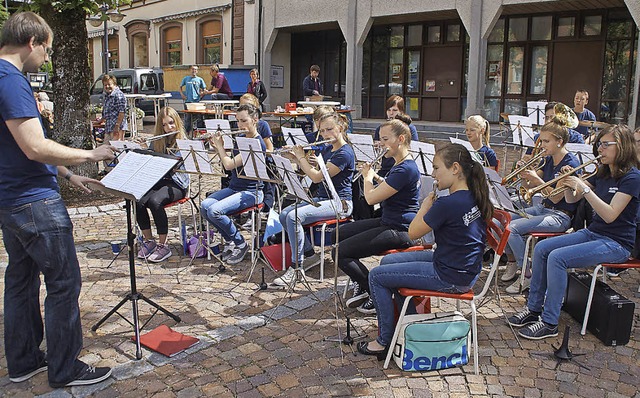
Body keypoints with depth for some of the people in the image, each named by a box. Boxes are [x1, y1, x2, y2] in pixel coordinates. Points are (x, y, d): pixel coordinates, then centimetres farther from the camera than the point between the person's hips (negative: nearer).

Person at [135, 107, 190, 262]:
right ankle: (148, 241, -6)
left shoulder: (183, 141, -2)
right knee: (138, 202, -24)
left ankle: (163, 246, -20)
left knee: (155, 201, -33)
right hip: (158, 180, 5)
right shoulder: (156, 141, 14)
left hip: (177, 183, -5)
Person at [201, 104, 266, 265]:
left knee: (215, 210, -26)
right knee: (204, 206, -14)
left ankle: (240, 243, -4)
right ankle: (229, 240, 3)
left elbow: (229, 165, -20)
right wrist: (218, 148, 5)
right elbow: (226, 164, 17)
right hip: (233, 187, 8)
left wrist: (220, 146, -5)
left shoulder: (258, 144, -16)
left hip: (251, 192, -8)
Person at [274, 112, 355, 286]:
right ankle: (310, 254, 2)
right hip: (322, 198, 9)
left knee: (294, 216, -27)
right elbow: (312, 171, 19)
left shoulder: (345, 153, -15)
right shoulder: (328, 150, 15)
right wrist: (294, 158, 7)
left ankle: (296, 267, -18)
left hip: (339, 203, -9)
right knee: (284, 214, -7)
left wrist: (301, 157, -9)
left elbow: (317, 177, -20)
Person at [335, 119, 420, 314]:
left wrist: (368, 176, -3)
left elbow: (371, 198, -22)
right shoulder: (398, 164, 11)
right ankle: (362, 285, 20)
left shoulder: (406, 169, -22)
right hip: (387, 222, 11)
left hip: (400, 231, -11)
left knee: (340, 252, -15)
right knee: (338, 234, 16)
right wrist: (371, 174, 10)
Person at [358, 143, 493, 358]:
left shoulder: (447, 204, -26)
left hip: (450, 277, -9)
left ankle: (385, 342, 10)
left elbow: (413, 233, -13)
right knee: (388, 261, 19)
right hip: (465, 269, 9)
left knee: (376, 276, -1)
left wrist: (425, 207, -1)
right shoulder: (474, 197, 1)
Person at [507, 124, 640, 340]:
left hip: (616, 243, -8)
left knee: (557, 257, -26)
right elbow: (571, 200, 11)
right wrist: (569, 185, -10)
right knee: (541, 248, -7)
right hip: (592, 233, 8)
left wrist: (584, 188, -27)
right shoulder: (602, 174, 10)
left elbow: (610, 215, -25)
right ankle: (534, 309, 0)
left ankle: (549, 324, -17)